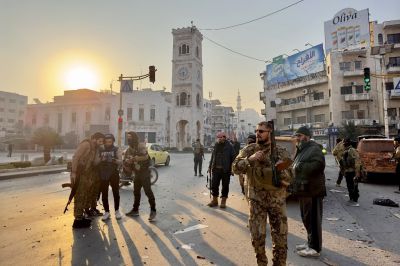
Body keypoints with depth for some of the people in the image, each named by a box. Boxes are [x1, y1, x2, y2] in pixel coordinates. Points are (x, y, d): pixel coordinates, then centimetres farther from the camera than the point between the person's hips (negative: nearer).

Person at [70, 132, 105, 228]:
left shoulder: (94, 148, 15)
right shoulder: (86, 144, -11)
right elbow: (75, 157, -19)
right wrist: (73, 172, -24)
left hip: (86, 175, 9)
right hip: (79, 174, -9)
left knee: (85, 196, 15)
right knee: (79, 196, -4)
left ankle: (80, 216, 27)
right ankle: (78, 220, 4)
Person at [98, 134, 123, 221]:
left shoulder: (116, 150, 1)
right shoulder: (100, 150, 8)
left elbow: (121, 161, -8)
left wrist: (115, 160, -29)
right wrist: (101, 160, -16)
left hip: (114, 174, -2)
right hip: (103, 174, 2)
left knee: (116, 193, 4)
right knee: (104, 194, 5)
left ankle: (117, 210, 19)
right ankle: (107, 212, 16)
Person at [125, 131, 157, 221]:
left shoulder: (141, 146, -13)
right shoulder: (129, 150, 10)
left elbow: (145, 156, -29)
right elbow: (125, 161, 9)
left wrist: (134, 158, -26)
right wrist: (127, 161, -14)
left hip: (145, 172, -8)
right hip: (137, 173, 8)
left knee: (148, 191, -10)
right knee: (136, 191, 15)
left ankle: (153, 211, -4)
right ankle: (135, 210, 27)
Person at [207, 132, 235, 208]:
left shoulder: (229, 146, -5)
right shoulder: (216, 146, 10)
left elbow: (233, 157, -8)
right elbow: (212, 157, 16)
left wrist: (232, 168, -14)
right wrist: (210, 166, 14)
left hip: (226, 170, -4)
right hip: (216, 169, 4)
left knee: (225, 186, 6)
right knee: (214, 185, 6)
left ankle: (223, 201, 20)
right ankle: (214, 200, 21)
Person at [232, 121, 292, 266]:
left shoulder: (281, 152, -4)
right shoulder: (249, 149, -1)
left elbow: (288, 178, -5)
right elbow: (235, 167, -9)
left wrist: (279, 170, -25)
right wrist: (250, 159, -23)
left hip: (277, 200, 0)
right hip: (256, 200, 1)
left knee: (280, 237, 8)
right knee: (257, 236, 8)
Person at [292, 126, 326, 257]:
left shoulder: (314, 149, -13)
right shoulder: (302, 150, 17)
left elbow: (318, 165, -29)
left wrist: (301, 166, -21)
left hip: (312, 190, -10)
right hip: (303, 190, 10)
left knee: (313, 219, 0)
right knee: (306, 218, 18)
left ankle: (315, 248, 11)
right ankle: (310, 242, 32)